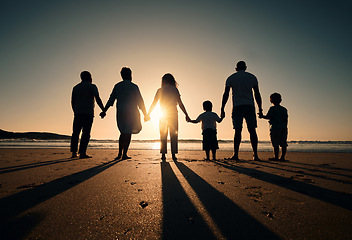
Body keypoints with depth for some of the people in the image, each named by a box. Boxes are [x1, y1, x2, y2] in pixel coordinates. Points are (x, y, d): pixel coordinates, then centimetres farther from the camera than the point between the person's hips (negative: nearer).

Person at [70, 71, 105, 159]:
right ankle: (82, 153, -7)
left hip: (78, 113, 5)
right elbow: (98, 99, -10)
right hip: (88, 113, -5)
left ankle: (74, 152, 8)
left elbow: (72, 102, 15)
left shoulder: (76, 87, 16)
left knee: (75, 133, 9)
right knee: (86, 133, -4)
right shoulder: (92, 87, 1)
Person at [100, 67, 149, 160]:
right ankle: (124, 154, 0)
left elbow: (111, 100, 6)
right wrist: (145, 114, 3)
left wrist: (104, 111, 10)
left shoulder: (117, 86, 9)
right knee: (128, 133, 1)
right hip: (131, 112, -4)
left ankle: (120, 153, 13)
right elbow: (140, 101, -2)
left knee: (123, 133, 16)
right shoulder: (134, 87, -2)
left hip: (120, 112, 4)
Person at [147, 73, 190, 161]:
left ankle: (163, 154, 4)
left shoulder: (160, 90, 6)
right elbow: (180, 103, -5)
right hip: (173, 114, -2)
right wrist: (186, 114, -1)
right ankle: (173, 154, 0)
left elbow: (153, 103, 5)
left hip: (163, 115, 2)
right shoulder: (175, 90, 0)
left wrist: (148, 114, 12)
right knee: (173, 135, 3)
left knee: (163, 136, 8)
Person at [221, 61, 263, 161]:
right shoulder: (252, 77, 11)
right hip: (250, 106, 1)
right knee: (252, 130, 2)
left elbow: (225, 94, 3)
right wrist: (260, 108, 12)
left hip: (237, 107, -1)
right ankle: (255, 154, 0)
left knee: (238, 131, -2)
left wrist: (222, 109, 5)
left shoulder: (231, 78, 8)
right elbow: (257, 94, 8)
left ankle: (235, 154, -4)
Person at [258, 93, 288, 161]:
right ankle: (282, 157, 8)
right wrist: (285, 128, 18)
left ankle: (276, 157, -3)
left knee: (276, 144, -4)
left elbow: (268, 116, -13)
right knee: (283, 143, 6)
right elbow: (286, 119, 13)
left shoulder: (272, 108, -2)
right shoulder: (284, 109, 15)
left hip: (275, 128, -6)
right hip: (284, 128, 6)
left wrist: (262, 116, 3)